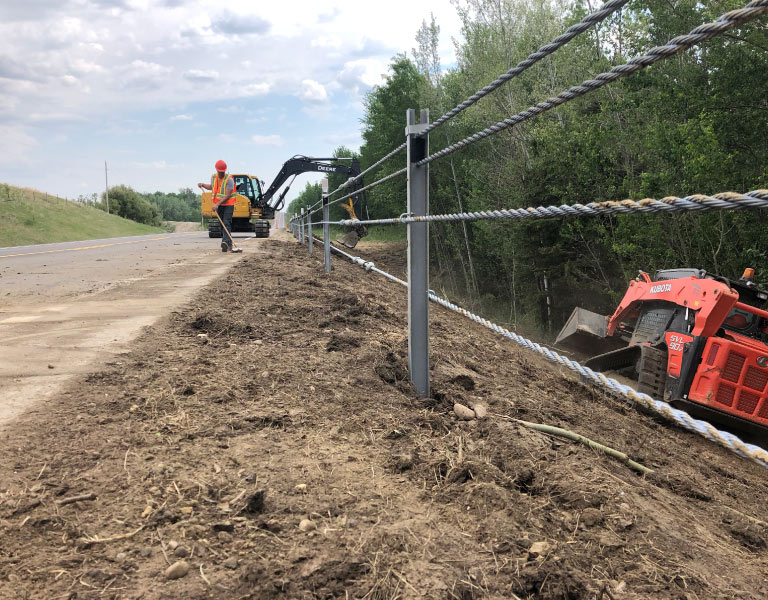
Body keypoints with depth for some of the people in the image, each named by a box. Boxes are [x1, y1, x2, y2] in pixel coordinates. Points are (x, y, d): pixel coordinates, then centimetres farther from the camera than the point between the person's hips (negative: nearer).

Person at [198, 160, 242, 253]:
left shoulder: (229, 179, -15)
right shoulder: (213, 177, 6)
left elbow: (228, 195, -20)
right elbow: (212, 187, 29)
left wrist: (217, 204, -26)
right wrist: (203, 185, 11)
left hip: (228, 204, -7)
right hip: (218, 205, 7)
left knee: (226, 223, -19)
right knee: (221, 224, 8)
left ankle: (226, 242, -30)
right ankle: (227, 245, 14)